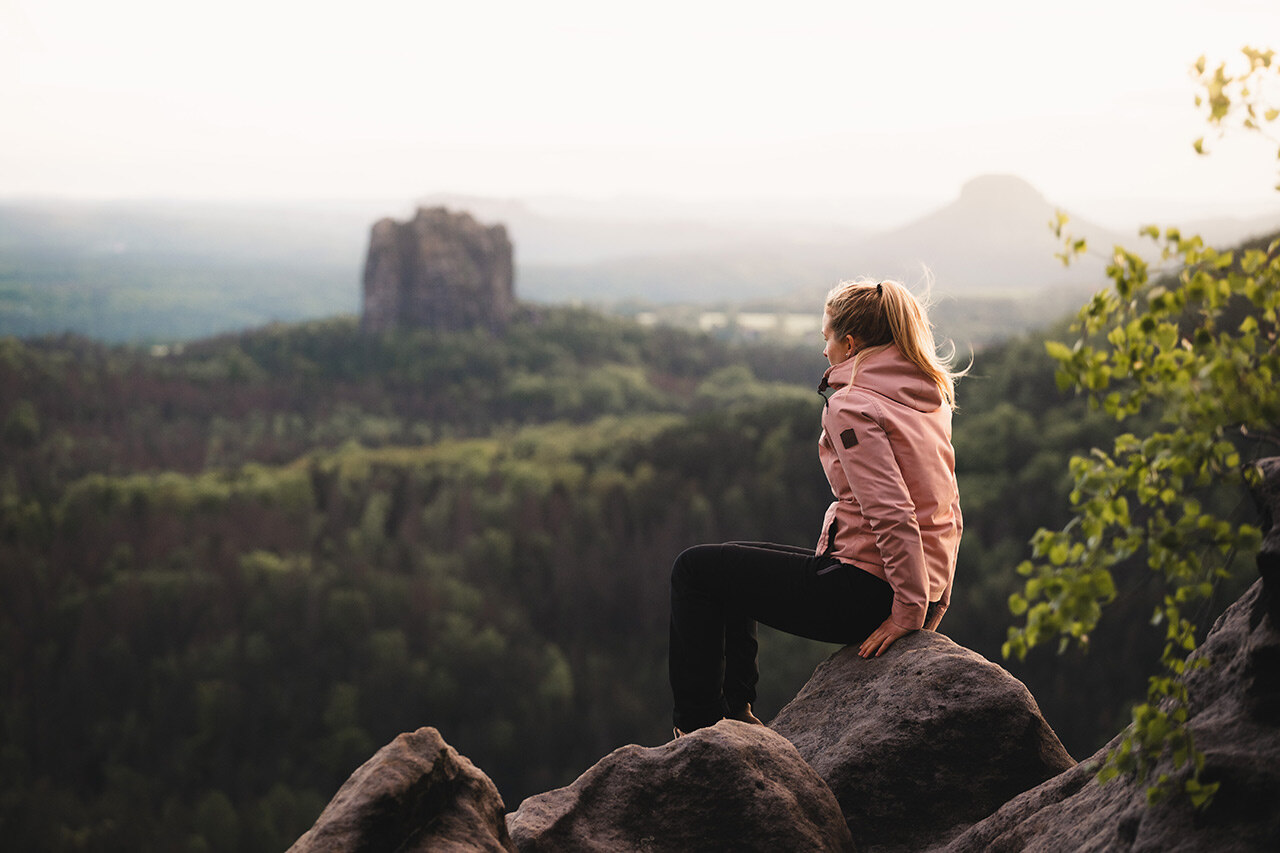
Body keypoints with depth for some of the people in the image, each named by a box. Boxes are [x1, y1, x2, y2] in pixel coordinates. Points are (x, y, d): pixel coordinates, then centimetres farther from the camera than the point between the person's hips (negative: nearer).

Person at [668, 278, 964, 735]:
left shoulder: (852, 406, -16)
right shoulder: (930, 399, 11)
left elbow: (892, 514, -26)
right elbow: (949, 512, 13)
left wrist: (909, 611, -21)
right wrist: (932, 606, 15)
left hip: (865, 589, -9)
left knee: (694, 569, 5)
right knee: (733, 559, 26)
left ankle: (699, 726, 10)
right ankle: (736, 712, 31)